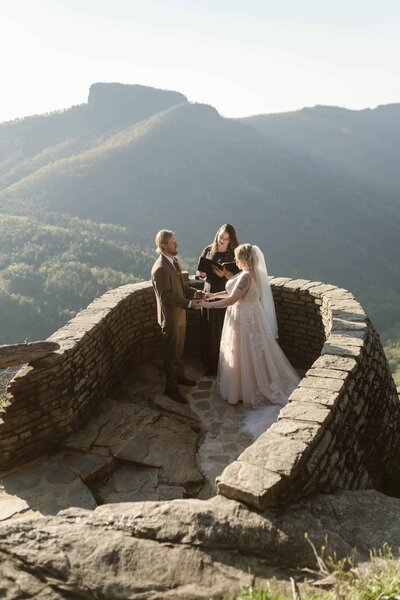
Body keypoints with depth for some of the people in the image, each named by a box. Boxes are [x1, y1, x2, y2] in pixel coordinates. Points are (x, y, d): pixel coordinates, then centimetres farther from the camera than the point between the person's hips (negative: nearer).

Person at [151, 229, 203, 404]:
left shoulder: (173, 261, 5)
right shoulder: (160, 269, -25)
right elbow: (166, 297, -26)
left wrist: (193, 292, 1)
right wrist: (189, 303, -25)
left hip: (180, 314, 9)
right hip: (170, 317, -9)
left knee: (179, 350, 24)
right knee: (171, 353, 5)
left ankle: (179, 376, 43)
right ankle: (171, 388, 19)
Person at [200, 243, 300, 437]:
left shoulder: (246, 276, -26)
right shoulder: (250, 272, 4)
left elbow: (231, 300, -24)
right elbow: (235, 291, 13)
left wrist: (209, 305, -14)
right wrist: (214, 295, 13)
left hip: (244, 319, -9)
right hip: (247, 316, 10)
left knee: (245, 355, 5)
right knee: (251, 354, 19)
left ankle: (245, 390, 20)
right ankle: (246, 385, 33)